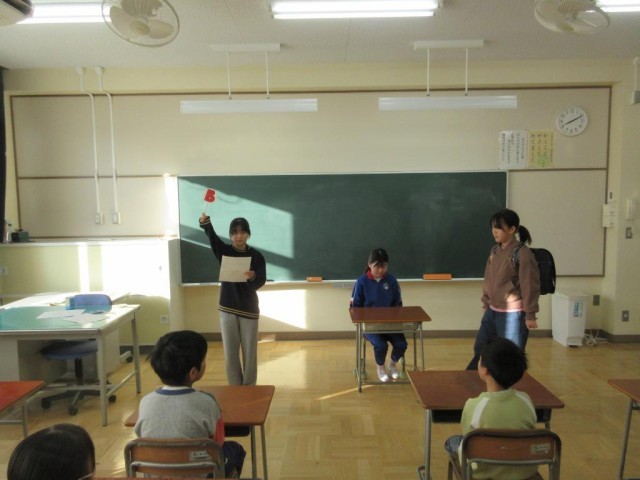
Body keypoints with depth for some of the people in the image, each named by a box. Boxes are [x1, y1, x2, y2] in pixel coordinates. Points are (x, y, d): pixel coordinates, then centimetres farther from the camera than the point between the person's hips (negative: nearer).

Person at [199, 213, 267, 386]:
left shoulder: (256, 256, -3)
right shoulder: (224, 251, -2)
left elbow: (261, 282, -12)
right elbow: (212, 235, -21)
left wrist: (253, 277, -35)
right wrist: (205, 222, -41)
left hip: (249, 308, -1)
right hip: (228, 308, 1)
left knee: (250, 352, 6)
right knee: (230, 352, 7)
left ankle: (249, 389, 22)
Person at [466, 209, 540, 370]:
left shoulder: (523, 254, -15)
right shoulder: (495, 250, 7)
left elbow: (530, 286, -15)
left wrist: (530, 315, -13)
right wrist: (485, 302, 17)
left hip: (513, 314, -8)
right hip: (492, 311, 8)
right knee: (480, 351, 18)